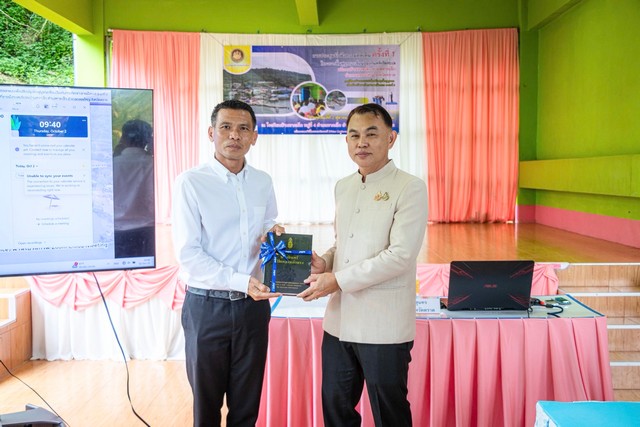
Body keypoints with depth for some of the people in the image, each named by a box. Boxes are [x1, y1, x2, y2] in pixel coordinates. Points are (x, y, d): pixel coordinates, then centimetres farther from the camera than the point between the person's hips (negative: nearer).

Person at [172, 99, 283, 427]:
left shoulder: (262, 183, 6)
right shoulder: (190, 182, -10)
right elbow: (187, 254, -14)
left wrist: (274, 235, -5)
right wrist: (241, 281, -21)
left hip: (253, 305, 4)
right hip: (207, 305, -4)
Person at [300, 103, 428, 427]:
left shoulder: (410, 188, -10)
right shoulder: (342, 187, 11)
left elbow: (400, 255, -18)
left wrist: (338, 280, -17)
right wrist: (325, 262, -1)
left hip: (384, 327, -6)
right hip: (339, 321, 6)